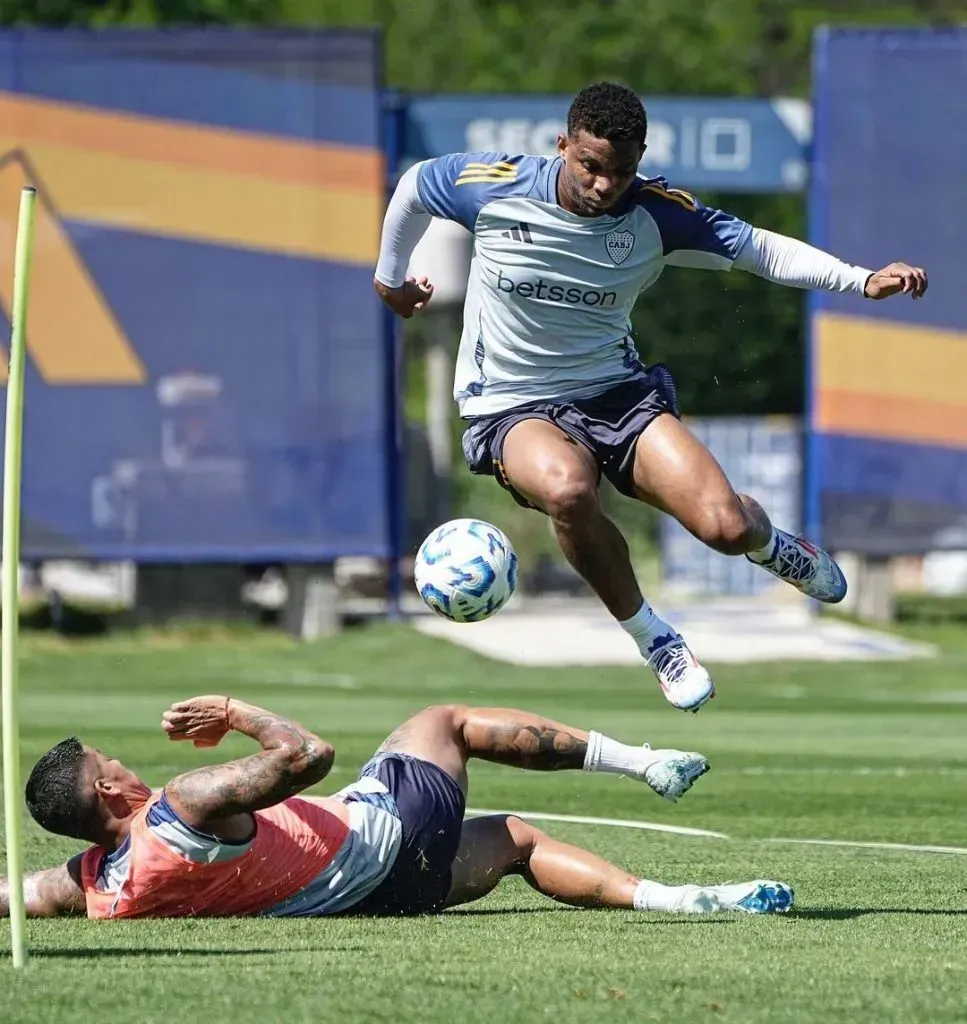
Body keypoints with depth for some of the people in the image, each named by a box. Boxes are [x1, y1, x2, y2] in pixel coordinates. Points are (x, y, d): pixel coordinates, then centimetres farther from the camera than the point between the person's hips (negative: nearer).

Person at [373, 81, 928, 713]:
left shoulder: (658, 212, -10)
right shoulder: (494, 186, -13)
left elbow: (757, 248, -3)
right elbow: (415, 185, 7)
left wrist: (863, 280, -16)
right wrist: (392, 278, 23)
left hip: (618, 390, 2)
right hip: (513, 407, -2)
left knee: (726, 527, -19)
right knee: (567, 487, -40)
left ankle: (768, 543, 25)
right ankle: (653, 640, -15)